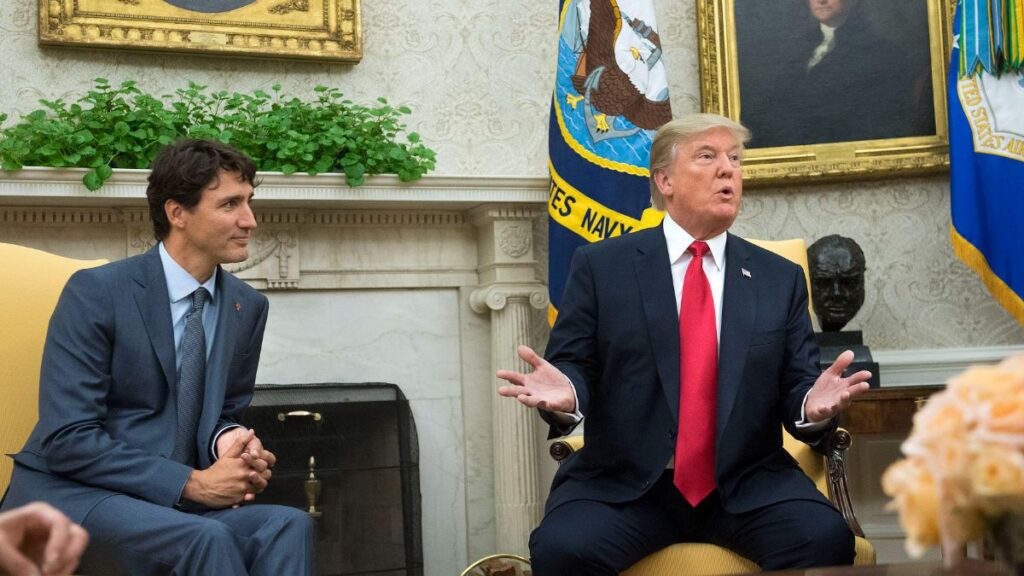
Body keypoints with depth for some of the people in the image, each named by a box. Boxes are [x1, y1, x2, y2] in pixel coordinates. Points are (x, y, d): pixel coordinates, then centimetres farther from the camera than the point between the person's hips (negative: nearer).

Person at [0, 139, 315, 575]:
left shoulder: (248, 307, 6)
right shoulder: (96, 292, -12)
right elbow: (67, 440, -17)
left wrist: (229, 441, -8)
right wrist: (192, 483, -21)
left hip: (171, 502, 6)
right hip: (71, 495, -5)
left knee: (288, 525, -24)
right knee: (206, 538, -34)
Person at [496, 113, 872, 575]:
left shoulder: (782, 279, 13)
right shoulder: (600, 266, 5)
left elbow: (795, 387, 9)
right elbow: (574, 365, 4)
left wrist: (815, 406, -16)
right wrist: (565, 393, -21)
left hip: (747, 485, 2)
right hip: (624, 484, -2)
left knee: (826, 538, -26)